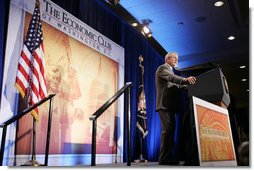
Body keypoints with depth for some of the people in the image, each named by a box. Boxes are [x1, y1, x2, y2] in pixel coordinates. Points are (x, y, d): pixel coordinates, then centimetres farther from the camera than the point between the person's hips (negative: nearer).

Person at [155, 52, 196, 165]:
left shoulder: (170, 71, 27)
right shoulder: (162, 68, -2)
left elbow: (176, 85, 20)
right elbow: (171, 77, -22)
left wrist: (189, 85, 5)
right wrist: (185, 79, -38)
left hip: (169, 105, 10)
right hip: (164, 104, -10)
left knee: (170, 130, 7)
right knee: (167, 130, -15)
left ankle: (168, 157, 11)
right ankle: (164, 158, -13)